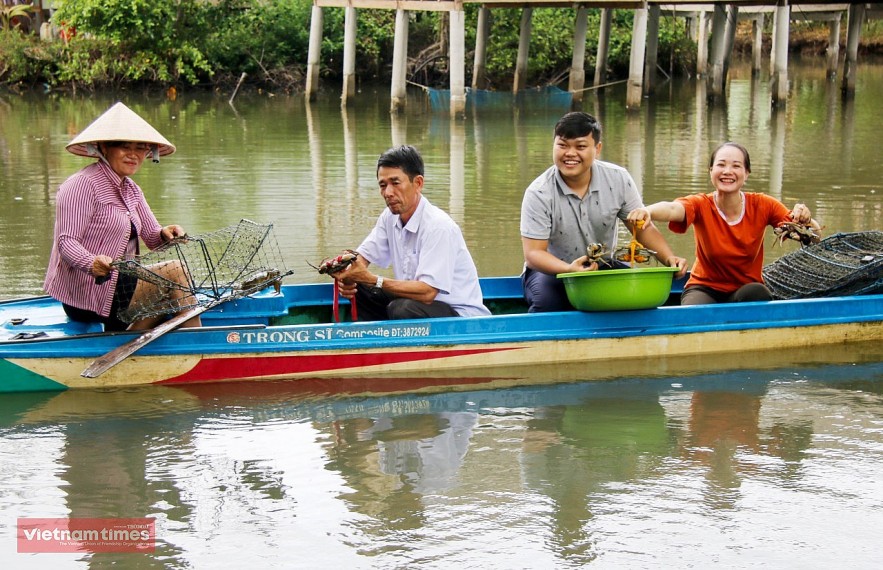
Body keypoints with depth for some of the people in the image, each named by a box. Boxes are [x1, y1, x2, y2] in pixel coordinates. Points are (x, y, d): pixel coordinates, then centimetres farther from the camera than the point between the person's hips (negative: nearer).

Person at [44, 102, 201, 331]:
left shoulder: (130, 189, 13)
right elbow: (67, 241, -23)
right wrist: (92, 263, -43)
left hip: (115, 284, 10)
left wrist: (164, 234, -14)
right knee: (175, 272, -13)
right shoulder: (83, 185, -16)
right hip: (86, 293, -10)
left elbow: (151, 236, 10)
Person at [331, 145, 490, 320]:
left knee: (403, 309, -34)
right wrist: (347, 275, -17)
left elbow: (426, 292, -29)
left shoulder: (439, 227, -22)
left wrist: (370, 279, -32)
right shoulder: (390, 217, 3)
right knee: (356, 289, -7)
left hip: (461, 314, -7)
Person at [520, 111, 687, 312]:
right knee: (546, 300, -36)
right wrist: (569, 269, -40)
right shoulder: (538, 194, -18)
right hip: (552, 271, -3)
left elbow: (643, 228, 0)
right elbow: (533, 253, -21)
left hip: (603, 266, 3)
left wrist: (669, 258, -19)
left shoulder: (618, 179, -8)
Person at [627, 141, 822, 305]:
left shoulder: (762, 205, -8)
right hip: (705, 288, -1)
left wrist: (805, 220, -35)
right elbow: (672, 209, -36)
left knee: (756, 294, -33)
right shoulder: (701, 205, -12)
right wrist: (647, 211, -60)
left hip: (748, 289, 2)